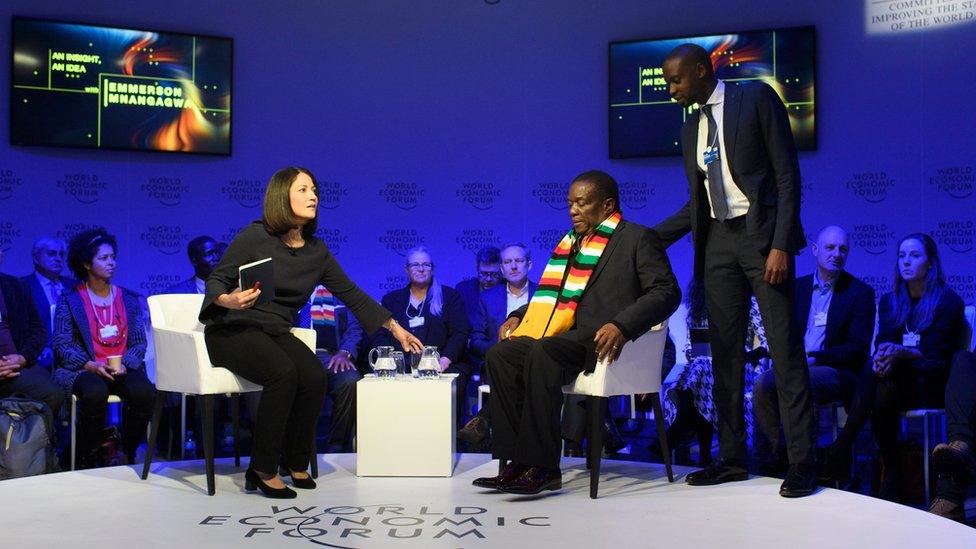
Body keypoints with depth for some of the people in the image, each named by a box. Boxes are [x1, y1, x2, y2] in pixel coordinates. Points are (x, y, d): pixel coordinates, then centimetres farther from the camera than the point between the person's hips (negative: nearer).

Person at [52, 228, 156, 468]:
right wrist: (91, 365, -16)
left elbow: (139, 342, 9)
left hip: (123, 368, 2)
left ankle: (128, 452, -7)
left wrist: (124, 365, -11)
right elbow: (62, 343, -2)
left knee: (144, 392, -30)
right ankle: (87, 457, -12)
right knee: (95, 393, -37)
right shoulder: (70, 299, 6)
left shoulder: (129, 298, 15)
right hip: (83, 370, -2)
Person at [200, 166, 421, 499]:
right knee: (283, 373, -32)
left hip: (277, 333, 5)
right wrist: (229, 300, -32)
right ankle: (263, 469, -19)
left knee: (315, 377, -24)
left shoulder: (316, 251, 6)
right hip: (233, 331, -5)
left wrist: (395, 327, 12)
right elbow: (215, 281, -8)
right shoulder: (254, 237, -9)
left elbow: (351, 294, 12)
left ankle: (294, 463, -6)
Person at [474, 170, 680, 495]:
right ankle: (519, 462, -18)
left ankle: (542, 467, -31)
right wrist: (518, 317, 15)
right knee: (500, 354, -17)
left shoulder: (636, 238, 5)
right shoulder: (570, 242, 27)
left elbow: (667, 292, -6)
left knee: (542, 352, -34)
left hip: (602, 339, -7)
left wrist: (621, 325, -21)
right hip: (566, 335, 7)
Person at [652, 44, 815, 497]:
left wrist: (781, 245, -15)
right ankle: (732, 457, 14)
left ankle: (801, 463, 0)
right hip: (718, 242, 6)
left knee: (785, 349, -5)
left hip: (762, 235, -6)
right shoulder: (691, 129, 16)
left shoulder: (756, 98, -2)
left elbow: (787, 174, -7)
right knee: (724, 353, 6)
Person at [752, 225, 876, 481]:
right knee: (763, 383, -28)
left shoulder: (860, 292, 3)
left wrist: (814, 358, -18)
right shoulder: (797, 287, 15)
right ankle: (775, 453, -16)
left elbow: (858, 349, -6)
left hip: (839, 372, -4)